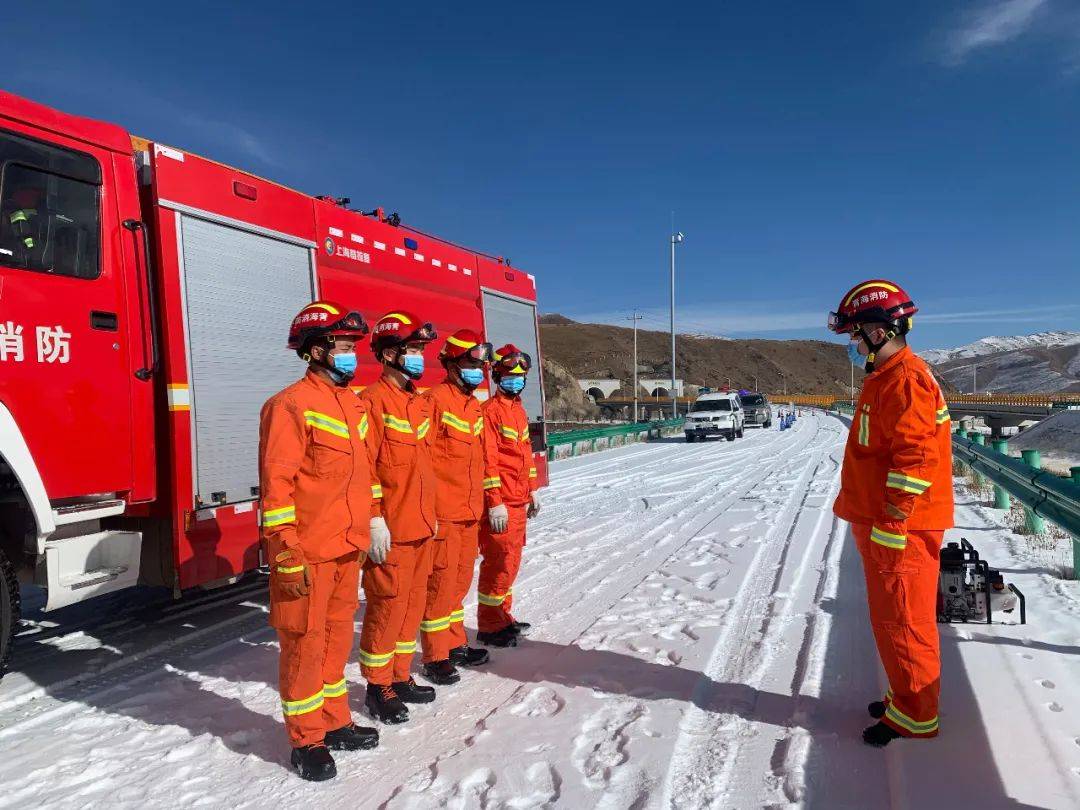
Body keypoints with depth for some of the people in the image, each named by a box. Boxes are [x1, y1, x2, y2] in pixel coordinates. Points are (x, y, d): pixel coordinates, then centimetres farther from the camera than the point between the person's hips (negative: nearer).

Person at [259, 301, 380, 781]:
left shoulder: (353, 405, 12)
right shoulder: (291, 405, -13)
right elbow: (275, 485, -17)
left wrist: (367, 532, 19)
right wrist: (286, 556, -18)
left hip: (348, 550, 8)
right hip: (307, 554, -8)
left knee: (337, 637, 18)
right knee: (305, 643, 5)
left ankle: (335, 723, 33)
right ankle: (306, 741, 21)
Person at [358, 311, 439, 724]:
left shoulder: (420, 403, 13)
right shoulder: (373, 401, -12)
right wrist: (374, 521, -18)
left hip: (421, 526, 8)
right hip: (390, 531, -8)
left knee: (413, 602, 16)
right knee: (387, 607, 2)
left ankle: (400, 677, 30)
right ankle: (378, 688, 18)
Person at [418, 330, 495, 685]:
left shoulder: (474, 405, 14)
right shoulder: (436, 400, -12)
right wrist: (428, 509, -17)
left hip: (469, 511, 8)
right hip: (444, 512, -8)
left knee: (460, 579, 17)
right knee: (441, 581, 0)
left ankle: (455, 644, 31)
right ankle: (435, 657, 12)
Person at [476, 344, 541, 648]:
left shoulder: (519, 410, 16)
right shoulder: (491, 410, -11)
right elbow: (487, 460, -16)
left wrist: (532, 490, 21)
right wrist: (495, 503, -19)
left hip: (518, 500, 9)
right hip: (500, 502, -9)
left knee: (511, 560, 16)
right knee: (501, 562, -3)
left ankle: (503, 616, 29)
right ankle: (489, 626, 10)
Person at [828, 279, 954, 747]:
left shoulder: (905, 380, -18)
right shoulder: (885, 378, 15)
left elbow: (915, 457, -25)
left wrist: (891, 526, -23)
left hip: (901, 532, -10)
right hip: (881, 524, 10)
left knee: (902, 624, 2)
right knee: (890, 621, 20)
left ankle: (915, 718, 16)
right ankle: (905, 699, 34)